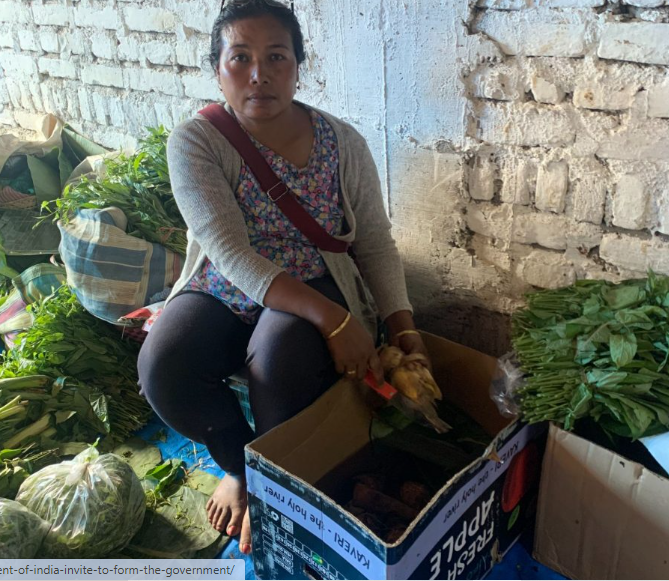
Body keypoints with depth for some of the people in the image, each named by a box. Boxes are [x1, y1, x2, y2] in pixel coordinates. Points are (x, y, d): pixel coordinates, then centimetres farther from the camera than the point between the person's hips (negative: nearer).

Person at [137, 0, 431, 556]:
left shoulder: (343, 143, -6)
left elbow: (375, 240, 0)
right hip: (223, 294, 1)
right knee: (163, 368, -27)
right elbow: (231, 253, -24)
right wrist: (332, 319, -33)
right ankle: (239, 463, 6)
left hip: (316, 291, 0)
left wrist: (402, 323, -16)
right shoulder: (195, 142, -13)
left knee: (281, 355, -33)